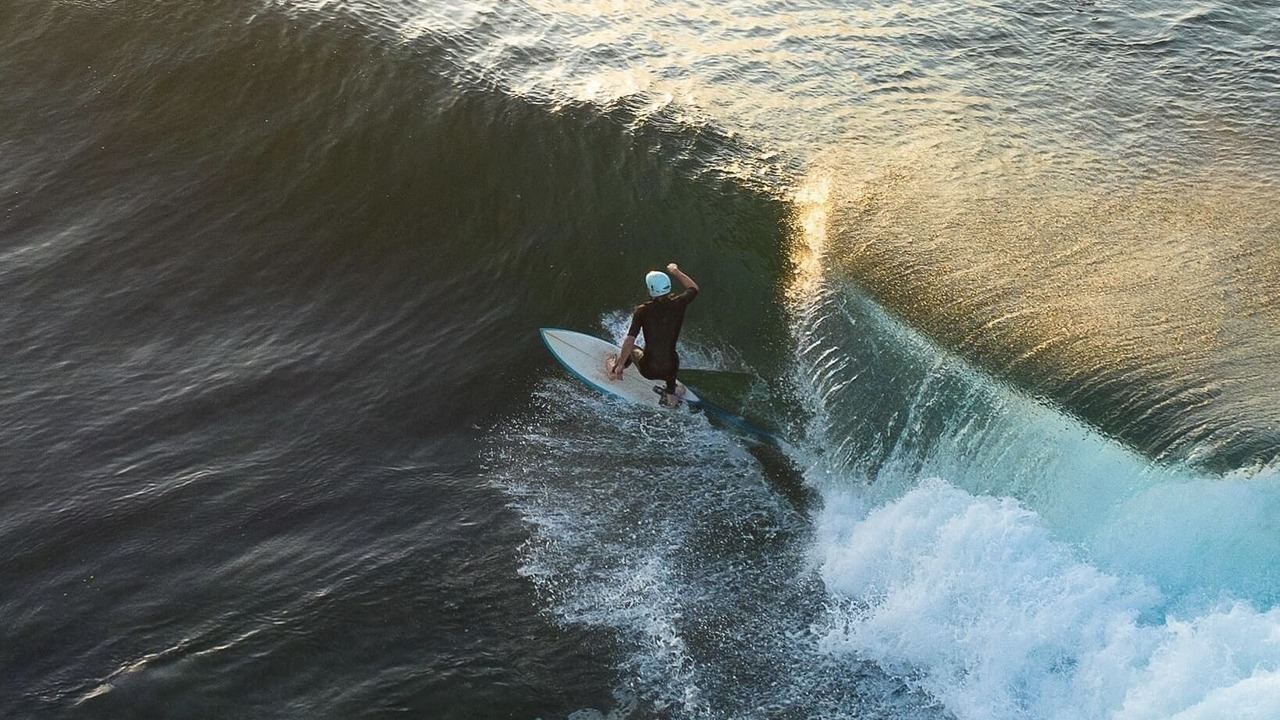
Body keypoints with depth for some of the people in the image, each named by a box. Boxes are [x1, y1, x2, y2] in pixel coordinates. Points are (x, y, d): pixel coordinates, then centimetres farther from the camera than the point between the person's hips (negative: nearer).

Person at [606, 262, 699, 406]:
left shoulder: (643, 311, -14)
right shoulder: (678, 304, -7)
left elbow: (630, 341, -16)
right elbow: (693, 288, 15)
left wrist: (621, 365, -5)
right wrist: (676, 271, 27)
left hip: (648, 370, -2)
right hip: (670, 370, 2)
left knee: (631, 350, 32)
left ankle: (615, 369, 55)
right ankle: (671, 394, 43)